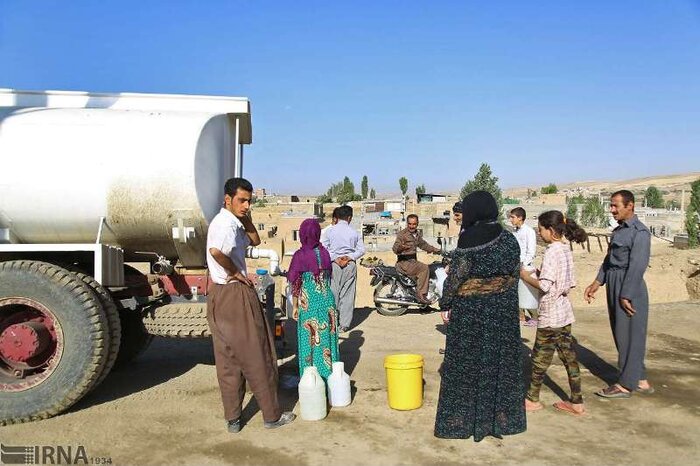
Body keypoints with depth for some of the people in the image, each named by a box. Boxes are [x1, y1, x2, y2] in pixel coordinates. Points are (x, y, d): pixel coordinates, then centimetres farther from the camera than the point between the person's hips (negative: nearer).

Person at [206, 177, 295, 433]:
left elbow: (255, 241, 22)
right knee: (257, 357, 3)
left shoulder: (232, 222, 13)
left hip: (218, 294, 10)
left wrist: (246, 219, 8)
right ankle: (272, 415, 15)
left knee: (227, 360, 13)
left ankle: (232, 419, 21)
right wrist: (235, 273, -21)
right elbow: (216, 251, -37)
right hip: (236, 294, -10)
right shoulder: (227, 223, -18)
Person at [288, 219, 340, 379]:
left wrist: (295, 306, 0)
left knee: (310, 339, 5)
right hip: (327, 300, 4)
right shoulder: (324, 253, 0)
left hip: (309, 302, -4)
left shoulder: (300, 256, -12)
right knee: (327, 336, 12)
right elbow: (329, 277, 8)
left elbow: (296, 284, -8)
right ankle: (329, 374, 20)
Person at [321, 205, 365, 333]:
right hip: (350, 265, 1)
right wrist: (349, 257, -5)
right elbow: (361, 250, -1)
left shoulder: (331, 231, -2)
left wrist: (335, 259, -6)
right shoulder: (354, 232, 1)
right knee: (348, 295, 5)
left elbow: (324, 248, -5)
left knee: (333, 293, 7)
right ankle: (344, 325, 8)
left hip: (334, 265, -1)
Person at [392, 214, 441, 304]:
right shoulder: (402, 234, -13)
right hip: (404, 262, -10)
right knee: (424, 268, -24)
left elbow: (423, 244, 30)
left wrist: (436, 250, 27)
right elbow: (394, 248, -22)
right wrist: (400, 247, -44)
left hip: (413, 261, 10)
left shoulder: (416, 234, 15)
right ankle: (421, 295, -19)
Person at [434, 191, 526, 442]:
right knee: (502, 360, 15)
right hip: (504, 309, 6)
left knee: (467, 362, 6)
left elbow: (455, 276, -12)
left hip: (470, 310, -5)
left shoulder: (469, 241, -16)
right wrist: (504, 299, 16)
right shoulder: (509, 239, 1)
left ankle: (463, 420, 16)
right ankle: (503, 418, 25)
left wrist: (445, 303, 0)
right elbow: (515, 274, 6)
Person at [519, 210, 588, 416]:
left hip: (550, 314, -8)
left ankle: (532, 399, 18)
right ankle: (576, 403, 19)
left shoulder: (552, 252, -18)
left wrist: (526, 277, -8)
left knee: (540, 357, 5)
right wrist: (540, 273, 12)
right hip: (565, 312, 8)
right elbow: (570, 283, 13)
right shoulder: (566, 250, 8)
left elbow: (545, 285, -23)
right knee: (569, 356, 12)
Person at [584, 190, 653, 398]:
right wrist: (597, 283, 14)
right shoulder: (618, 230, 14)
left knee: (629, 336, 1)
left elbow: (637, 266, -18)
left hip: (629, 289, -9)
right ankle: (640, 380, 26)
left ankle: (626, 385, 11)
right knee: (620, 335, 14)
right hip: (613, 285, 9)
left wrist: (627, 296, -19)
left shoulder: (640, 232, -14)